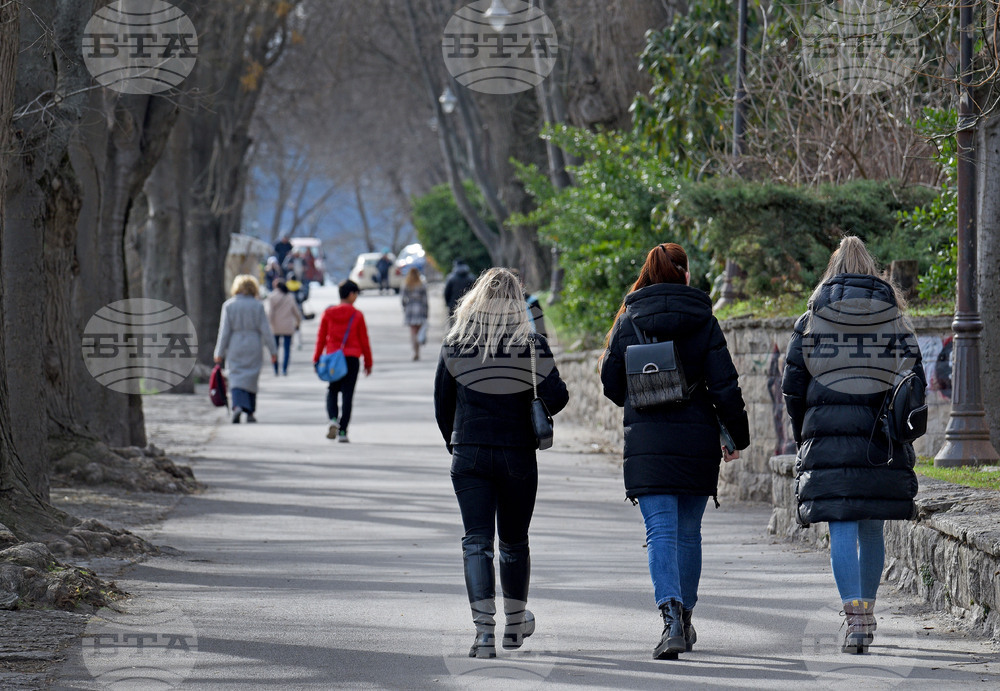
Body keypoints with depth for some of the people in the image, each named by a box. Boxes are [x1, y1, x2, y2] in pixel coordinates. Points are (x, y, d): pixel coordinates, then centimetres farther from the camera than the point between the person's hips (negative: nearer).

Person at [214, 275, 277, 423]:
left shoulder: (229, 305, -3)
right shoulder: (257, 306, -3)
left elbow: (224, 331, -3)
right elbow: (265, 330, -2)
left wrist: (220, 353, 2)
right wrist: (273, 351, 4)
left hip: (235, 348, 0)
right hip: (253, 346, 0)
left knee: (236, 378, 1)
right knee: (251, 378, 10)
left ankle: (238, 406, -23)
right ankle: (250, 413, 12)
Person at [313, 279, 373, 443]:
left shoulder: (328, 313, 2)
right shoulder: (357, 315, -4)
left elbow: (321, 338, 4)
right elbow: (364, 340, 0)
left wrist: (317, 359, 10)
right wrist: (368, 362, 9)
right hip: (352, 358, -2)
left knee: (332, 391, 16)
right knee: (347, 395, 2)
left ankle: (333, 419, -11)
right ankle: (342, 431, -3)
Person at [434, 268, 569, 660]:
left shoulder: (454, 347, -1)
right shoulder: (531, 347, -7)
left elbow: (442, 405, 6)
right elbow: (556, 397, -16)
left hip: (468, 455, 0)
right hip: (517, 456, 0)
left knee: (477, 542, -3)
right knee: (514, 542, 17)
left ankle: (484, 630, -19)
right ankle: (515, 623, 34)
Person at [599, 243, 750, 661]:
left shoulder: (629, 320, 2)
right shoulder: (703, 320, -1)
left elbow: (611, 382, 7)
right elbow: (724, 384, -4)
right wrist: (738, 436, 7)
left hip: (646, 439, -1)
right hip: (697, 439, 1)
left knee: (661, 533, -6)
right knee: (689, 532, 15)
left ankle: (671, 615, -26)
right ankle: (684, 619, 25)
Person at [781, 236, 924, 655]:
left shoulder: (811, 322, 4)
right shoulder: (894, 321, 6)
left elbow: (792, 386, 3)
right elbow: (914, 381, 1)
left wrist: (802, 437, 15)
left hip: (827, 433, -2)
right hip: (882, 442, 2)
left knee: (842, 528, -5)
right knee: (872, 528, 14)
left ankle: (855, 617, -19)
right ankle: (866, 614, 24)